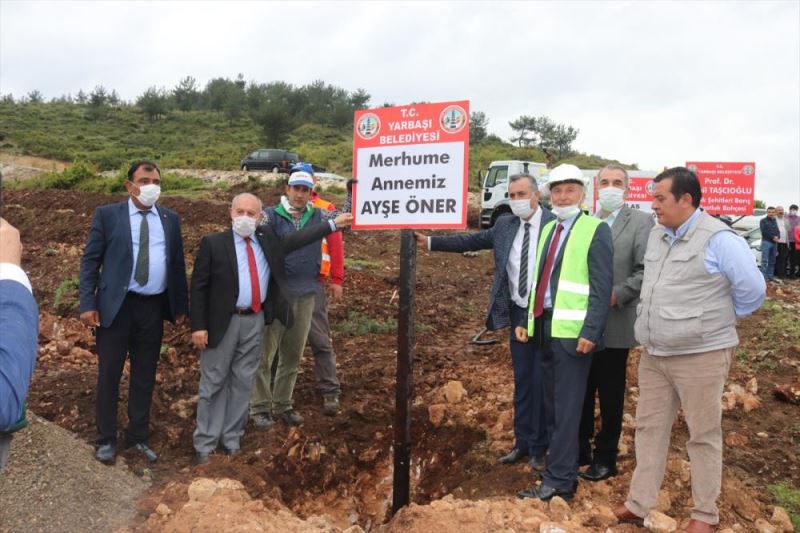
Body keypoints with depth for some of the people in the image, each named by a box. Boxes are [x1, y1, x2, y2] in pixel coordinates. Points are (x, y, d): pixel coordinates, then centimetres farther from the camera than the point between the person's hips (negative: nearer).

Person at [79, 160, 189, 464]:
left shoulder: (170, 219, 7)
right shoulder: (107, 215, -2)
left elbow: (177, 264, 10)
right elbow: (90, 261, -2)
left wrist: (181, 306, 7)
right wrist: (88, 304, -10)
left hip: (154, 307, 3)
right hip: (116, 305, -3)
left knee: (145, 376, 12)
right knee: (109, 374, 7)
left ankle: (138, 437, 27)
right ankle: (107, 439, 23)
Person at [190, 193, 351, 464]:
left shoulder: (267, 237, 6)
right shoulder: (213, 243, -7)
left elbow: (298, 239, 15)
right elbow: (198, 286, -6)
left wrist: (333, 224, 13)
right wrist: (198, 326, -11)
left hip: (255, 321, 4)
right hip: (223, 322, -4)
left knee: (243, 382, 12)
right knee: (213, 383, 5)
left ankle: (231, 440, 25)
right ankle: (205, 444, 17)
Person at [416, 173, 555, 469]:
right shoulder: (505, 224, 7)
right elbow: (471, 241, 8)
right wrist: (431, 242, 2)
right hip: (518, 314, 5)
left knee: (541, 382, 6)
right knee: (521, 381, 14)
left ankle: (539, 447, 22)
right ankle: (522, 442, 28)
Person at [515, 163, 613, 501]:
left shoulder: (596, 230, -5)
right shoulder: (548, 229, 16)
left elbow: (602, 287, -11)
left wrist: (590, 332, -18)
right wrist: (527, 319, 15)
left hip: (572, 331, -7)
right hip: (544, 326, 7)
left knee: (566, 407, -1)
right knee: (552, 406, 14)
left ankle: (559, 481, 8)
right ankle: (564, 471, 27)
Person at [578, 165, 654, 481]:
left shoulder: (640, 222, -4)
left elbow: (646, 271, -12)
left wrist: (615, 296, -18)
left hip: (614, 324, -4)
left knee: (610, 395, 9)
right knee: (582, 390, 14)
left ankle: (606, 457, 24)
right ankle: (580, 448, 30)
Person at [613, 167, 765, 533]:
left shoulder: (719, 239, -15)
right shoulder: (656, 235, 8)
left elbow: (752, 290, -11)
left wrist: (716, 319, 1)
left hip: (700, 355, -7)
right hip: (653, 355, 7)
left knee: (703, 435, 8)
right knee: (649, 427, 12)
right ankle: (639, 504, 23)